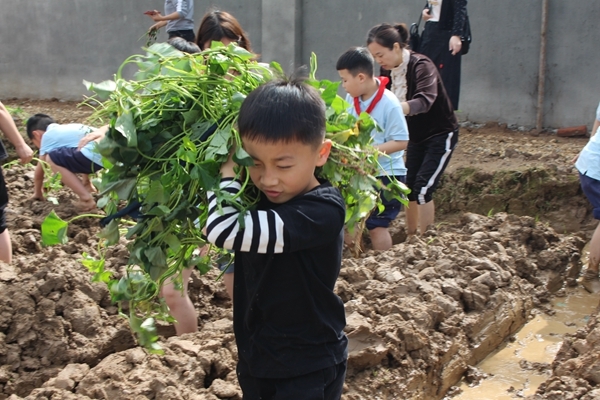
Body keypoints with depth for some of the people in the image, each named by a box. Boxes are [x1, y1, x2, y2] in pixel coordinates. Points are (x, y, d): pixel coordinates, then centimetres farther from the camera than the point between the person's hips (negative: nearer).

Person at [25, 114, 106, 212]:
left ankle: (86, 199, -5)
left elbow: (39, 170, 20)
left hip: (94, 156, -9)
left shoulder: (47, 136, 14)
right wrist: (86, 181, 65)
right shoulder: (68, 129, 35)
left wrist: (37, 193, 37)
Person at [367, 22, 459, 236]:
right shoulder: (389, 71, -5)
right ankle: (411, 236, 18)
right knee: (408, 187, 6)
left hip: (441, 135, -7)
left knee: (423, 188, -13)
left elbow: (424, 102, -44)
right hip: (416, 136, 7)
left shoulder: (421, 66, -27)